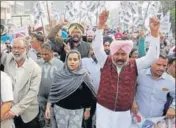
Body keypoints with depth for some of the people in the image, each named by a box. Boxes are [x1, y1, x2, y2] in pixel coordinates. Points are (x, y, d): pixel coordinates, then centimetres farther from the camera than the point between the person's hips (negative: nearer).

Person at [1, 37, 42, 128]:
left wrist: (16, 109, -24)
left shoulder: (35, 68, -12)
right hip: (9, 110, 3)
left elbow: (33, 91, -17)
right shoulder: (7, 59, -2)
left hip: (28, 113, -2)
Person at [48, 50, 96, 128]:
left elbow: (88, 94, -2)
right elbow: (53, 92, -1)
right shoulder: (59, 75, -5)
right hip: (61, 109, 1)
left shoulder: (84, 75, -9)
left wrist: (87, 110, 2)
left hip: (77, 110, -1)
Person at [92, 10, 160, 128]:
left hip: (124, 113, 1)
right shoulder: (106, 62, -4)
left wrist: (154, 33, -22)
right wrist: (101, 25, -26)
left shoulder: (134, 65, -3)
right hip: (104, 109, -1)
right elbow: (97, 47, -15)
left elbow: (152, 57, -11)